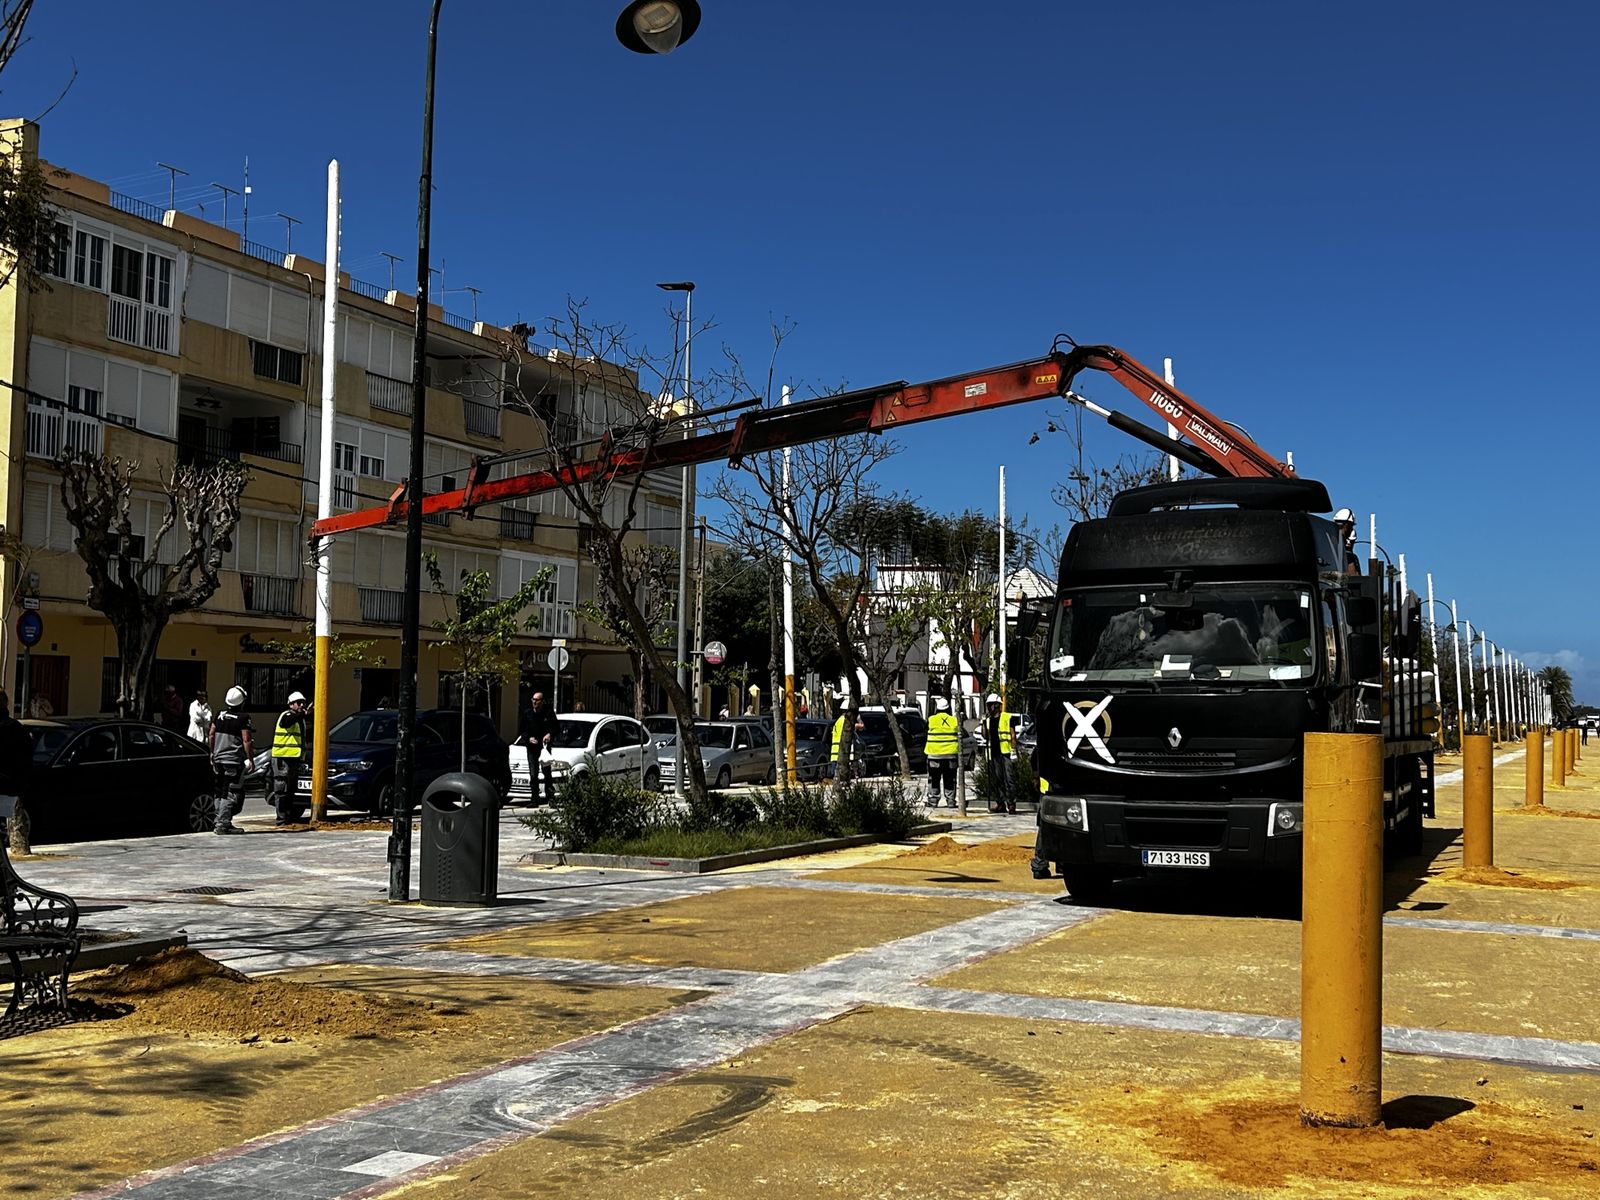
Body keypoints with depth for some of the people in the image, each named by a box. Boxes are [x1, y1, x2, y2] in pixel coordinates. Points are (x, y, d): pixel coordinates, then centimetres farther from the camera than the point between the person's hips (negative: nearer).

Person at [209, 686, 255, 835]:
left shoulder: (219, 715, 6)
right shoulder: (243, 718, -13)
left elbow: (211, 735, 13)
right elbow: (246, 741, -15)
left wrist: (212, 753, 25)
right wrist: (250, 759, -8)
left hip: (219, 759, 7)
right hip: (234, 761, -7)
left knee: (220, 792, 16)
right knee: (231, 794, -3)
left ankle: (220, 821, 20)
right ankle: (222, 824, -8)